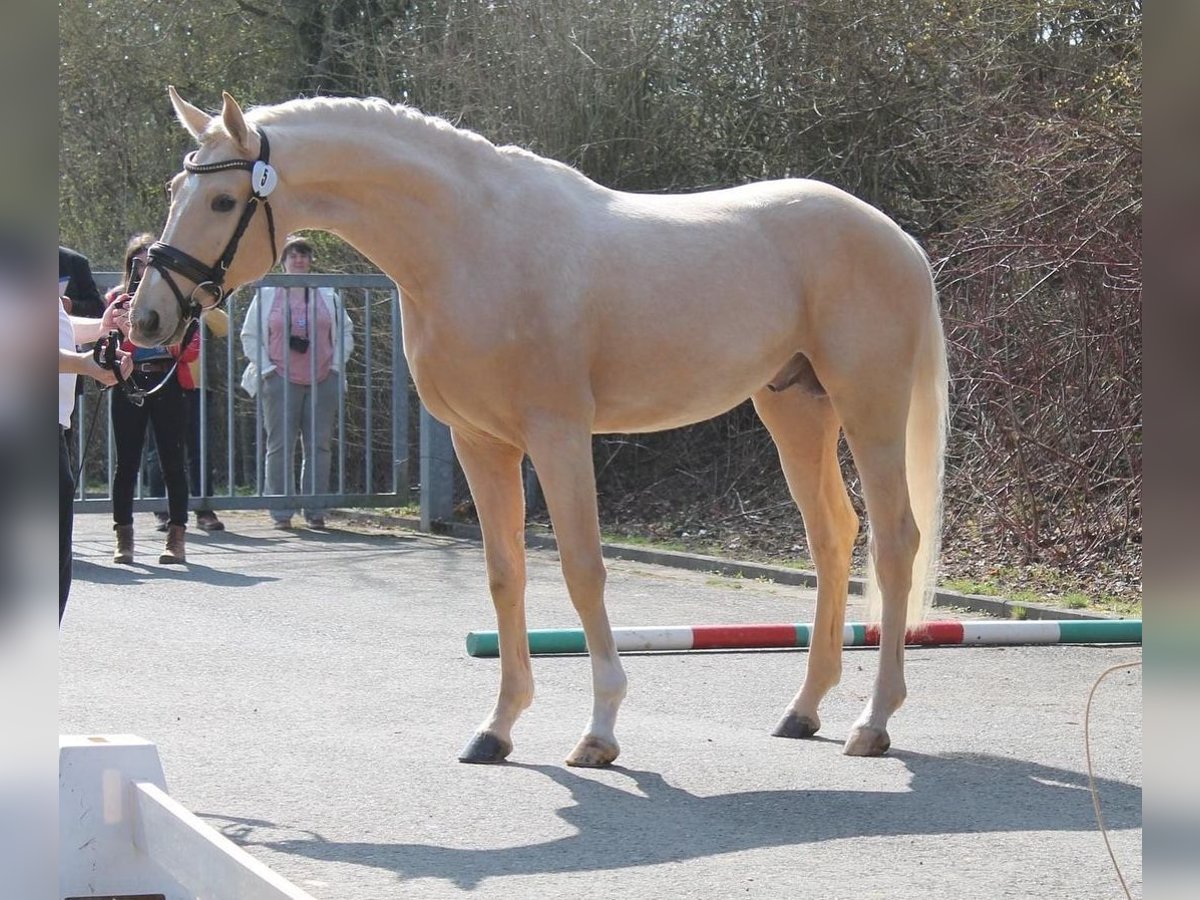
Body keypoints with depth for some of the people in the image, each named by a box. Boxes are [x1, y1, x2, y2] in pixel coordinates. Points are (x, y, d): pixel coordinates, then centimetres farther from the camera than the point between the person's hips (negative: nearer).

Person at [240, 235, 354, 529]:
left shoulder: (327, 297, 12)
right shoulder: (267, 295, 6)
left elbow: (345, 332, 16)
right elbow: (250, 336, 7)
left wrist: (336, 366, 4)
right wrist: (267, 368, -4)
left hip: (322, 381, 2)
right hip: (281, 381, -2)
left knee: (319, 446, 1)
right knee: (280, 446, -5)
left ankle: (315, 510, 6)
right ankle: (282, 513, -2)